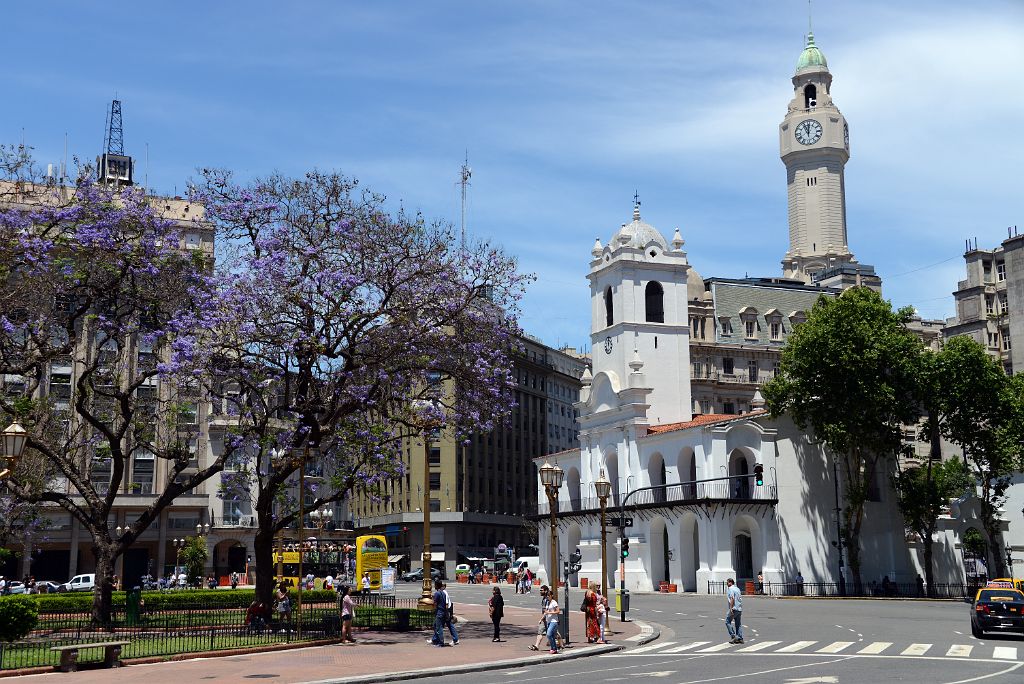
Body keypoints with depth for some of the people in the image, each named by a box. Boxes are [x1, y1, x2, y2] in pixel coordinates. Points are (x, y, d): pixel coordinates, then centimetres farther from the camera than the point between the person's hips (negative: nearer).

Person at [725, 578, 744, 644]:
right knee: (738, 624, 10)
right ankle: (740, 638, 8)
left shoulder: (730, 589, -9)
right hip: (739, 609, 8)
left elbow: (732, 599, -19)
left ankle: (733, 636, -6)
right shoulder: (737, 589, 17)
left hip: (734, 608, -8)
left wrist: (731, 608, -21)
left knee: (728, 622, 1)